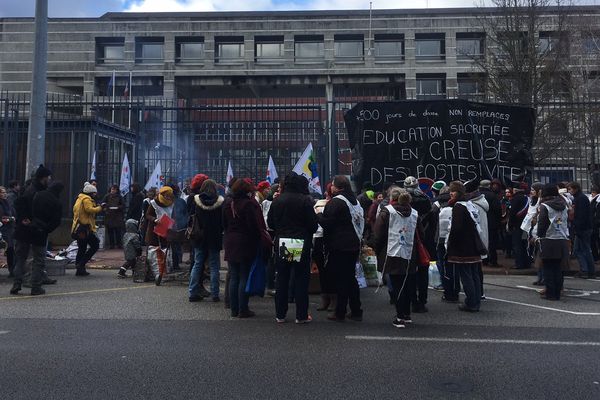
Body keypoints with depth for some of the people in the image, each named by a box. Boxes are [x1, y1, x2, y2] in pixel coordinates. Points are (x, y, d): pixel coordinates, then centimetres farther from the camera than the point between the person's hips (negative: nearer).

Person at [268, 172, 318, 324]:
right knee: (301, 279, 5)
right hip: (301, 244, -3)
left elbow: (270, 222, 7)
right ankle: (301, 315, 10)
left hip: (282, 243, 4)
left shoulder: (277, 200, 2)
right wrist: (307, 234, 11)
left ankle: (280, 314, 17)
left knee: (282, 279, 11)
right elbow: (313, 224, -9)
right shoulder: (305, 200, -10)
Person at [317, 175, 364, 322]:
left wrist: (319, 214, 0)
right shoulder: (355, 201, 12)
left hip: (339, 246, -8)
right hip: (354, 245, 8)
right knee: (350, 278, 14)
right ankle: (356, 311, 19)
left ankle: (340, 312, 8)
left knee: (340, 279, 0)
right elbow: (360, 221, 18)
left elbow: (327, 222, -17)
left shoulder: (335, 202, -14)